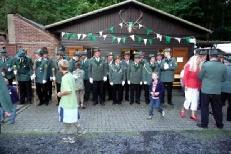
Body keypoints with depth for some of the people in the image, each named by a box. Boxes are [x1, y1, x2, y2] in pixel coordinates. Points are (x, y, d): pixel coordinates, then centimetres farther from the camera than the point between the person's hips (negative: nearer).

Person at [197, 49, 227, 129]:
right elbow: (223, 79, 6)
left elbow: (200, 77, -4)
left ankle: (204, 124, 16)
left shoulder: (205, 65, -14)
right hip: (217, 90, 3)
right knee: (217, 108, 15)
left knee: (204, 107, 9)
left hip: (206, 90, -3)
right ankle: (219, 124, 28)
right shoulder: (223, 66, -5)